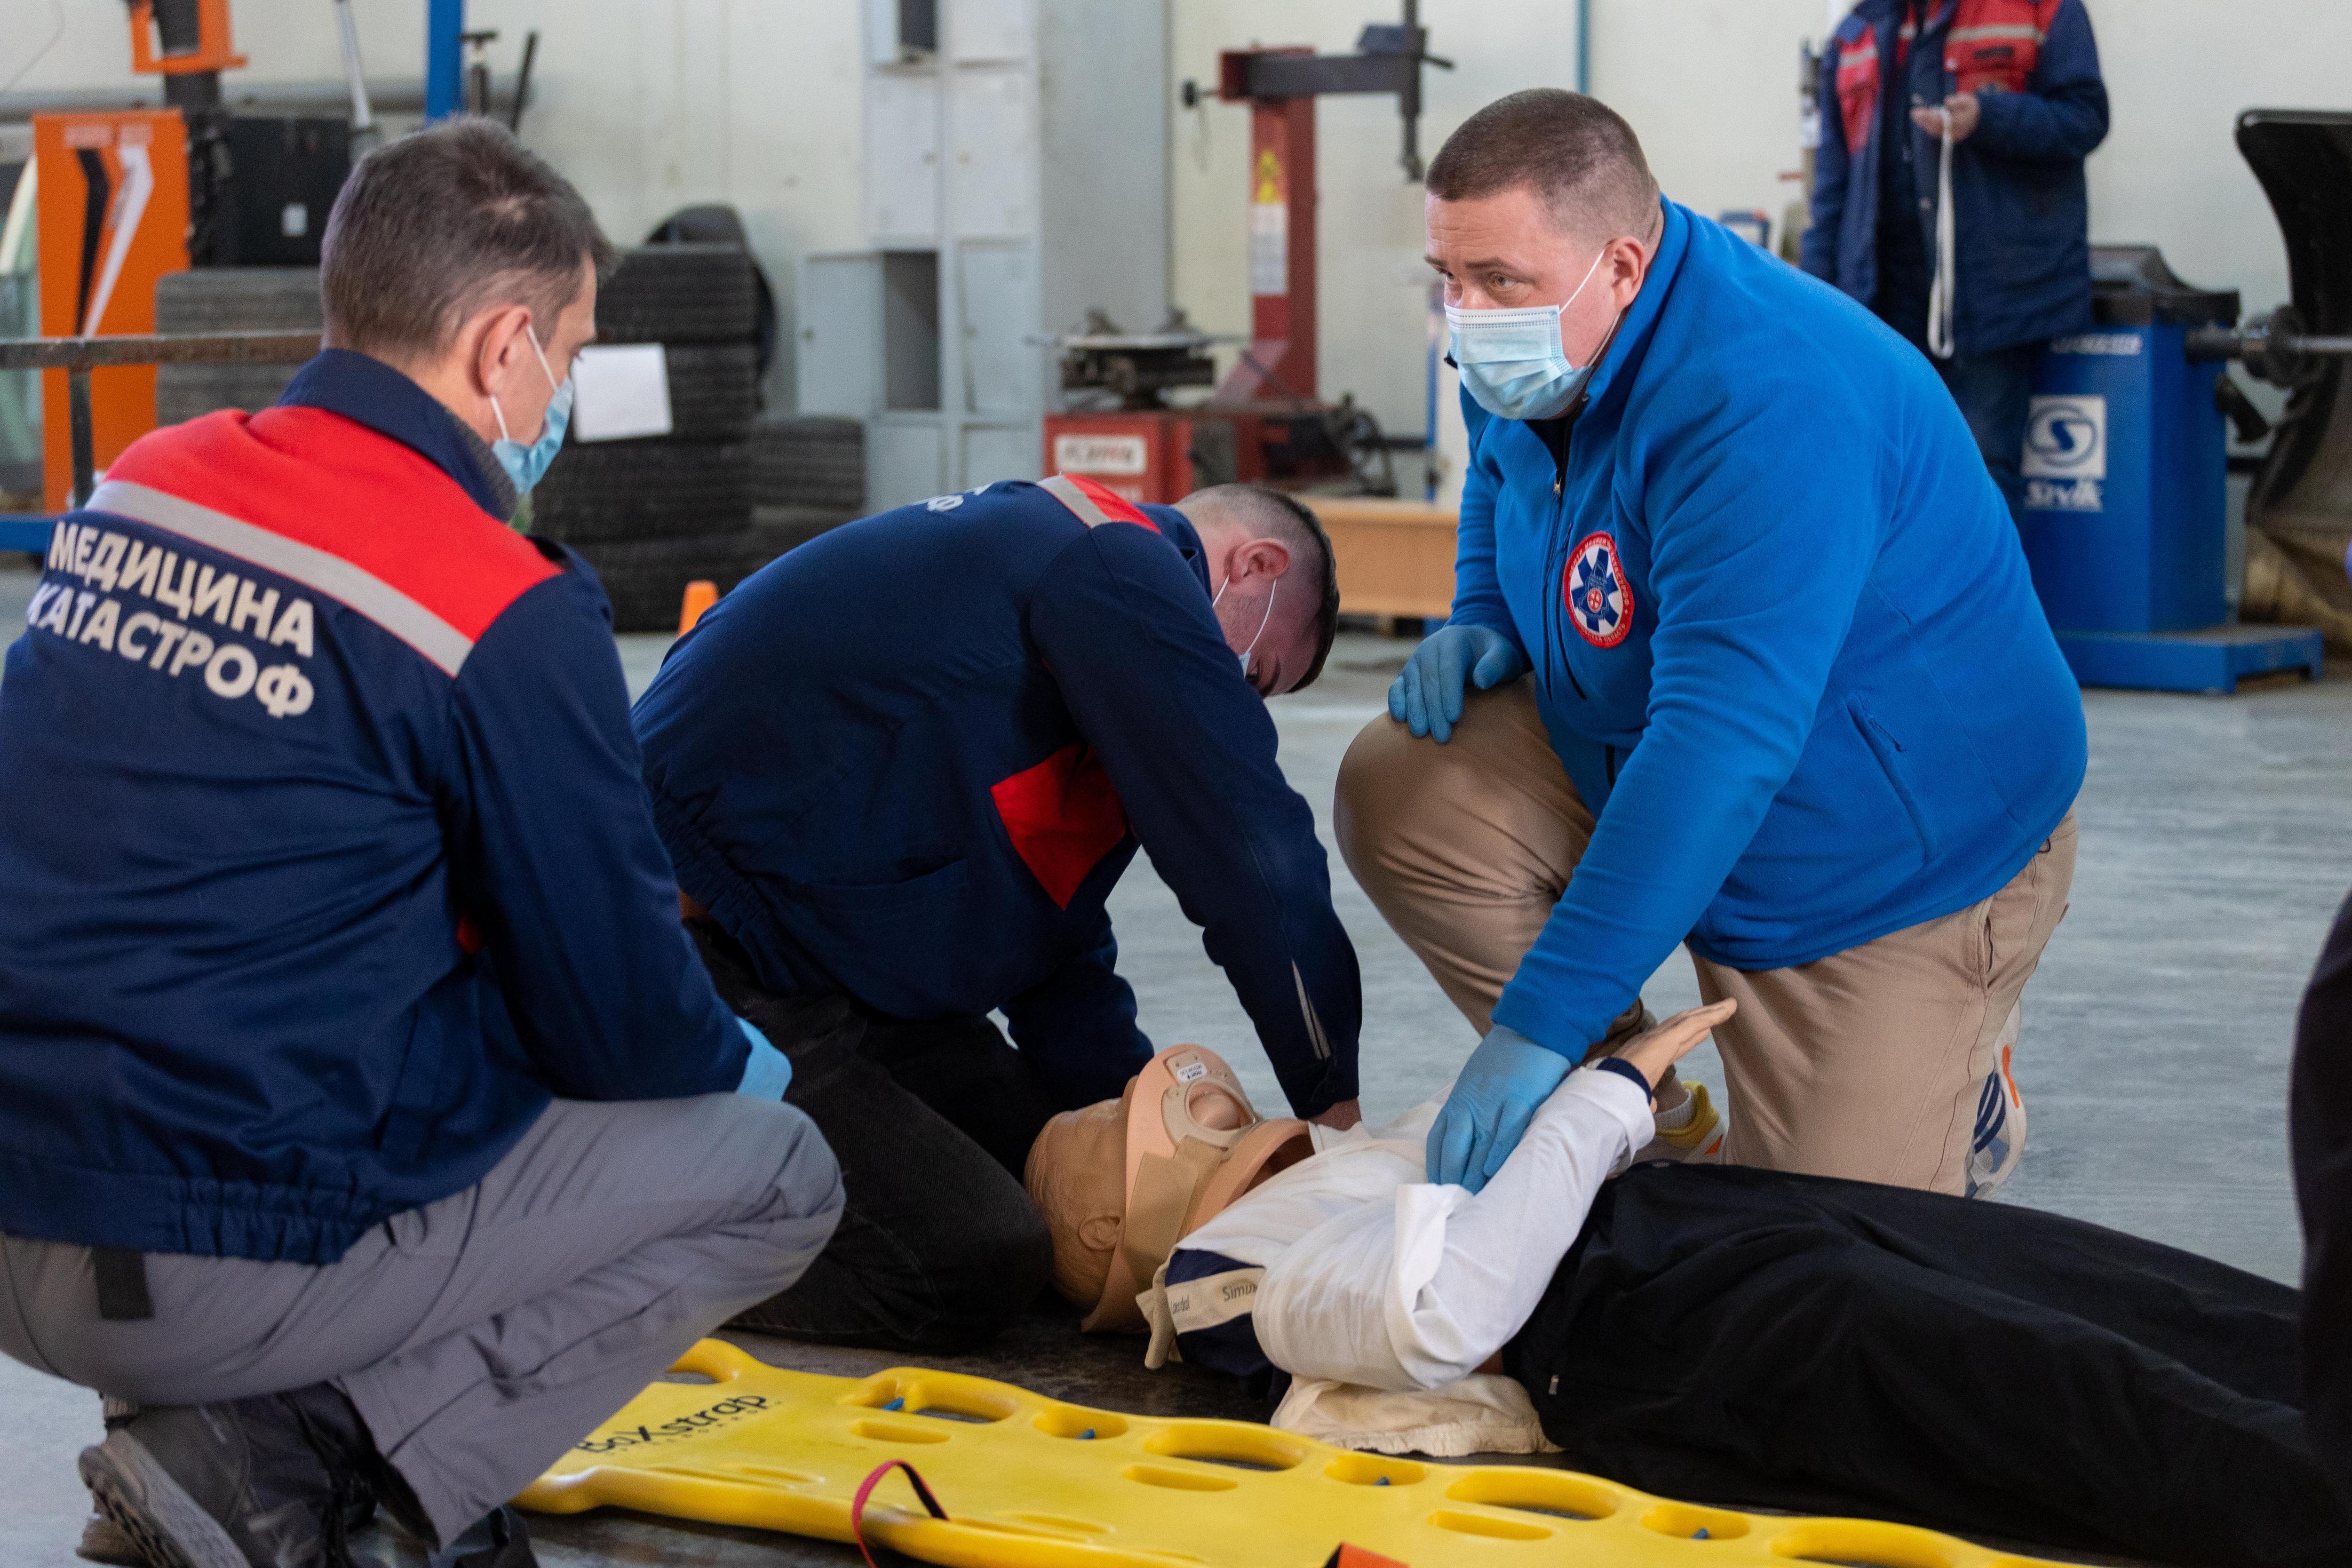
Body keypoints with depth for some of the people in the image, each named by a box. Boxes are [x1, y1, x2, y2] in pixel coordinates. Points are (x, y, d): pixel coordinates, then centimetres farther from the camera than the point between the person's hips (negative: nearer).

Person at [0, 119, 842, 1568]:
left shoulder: (138, 488, 7)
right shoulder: (508, 613, -15)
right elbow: (622, 1023, -6)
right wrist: (724, 1061, 20)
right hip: (219, 1269, -8)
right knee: (779, 1177, 6)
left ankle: (268, 1444, 10)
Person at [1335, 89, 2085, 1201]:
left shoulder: (1764, 408, -36)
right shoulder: (1525, 359, -7)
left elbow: (1722, 746, -42)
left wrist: (1543, 1023, -46)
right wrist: (1482, 618, -3)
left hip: (1900, 865, -8)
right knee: (1401, 793, -14)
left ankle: (1962, 1094, 22)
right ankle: (1645, 1116, -1)